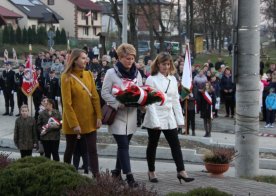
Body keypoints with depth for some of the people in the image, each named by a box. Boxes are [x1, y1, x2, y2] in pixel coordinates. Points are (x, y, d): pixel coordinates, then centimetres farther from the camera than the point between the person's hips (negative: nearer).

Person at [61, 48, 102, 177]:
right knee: (70, 149, 10)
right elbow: (67, 103, -15)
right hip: (72, 121, -4)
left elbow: (95, 97, 3)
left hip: (89, 119, 4)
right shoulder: (67, 77, -12)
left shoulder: (88, 74, 3)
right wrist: (74, 123, -18)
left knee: (92, 150, -1)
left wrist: (99, 116, -4)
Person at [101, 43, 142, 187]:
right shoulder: (111, 73, -7)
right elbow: (105, 93, -9)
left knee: (124, 145, 13)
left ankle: (117, 171, 27)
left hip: (131, 115, 5)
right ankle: (129, 176, -7)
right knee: (123, 145, -8)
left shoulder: (137, 73, 8)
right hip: (117, 115, -5)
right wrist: (118, 105, -21)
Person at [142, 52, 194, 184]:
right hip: (155, 118, -4)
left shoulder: (173, 79, 8)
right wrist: (155, 121, -18)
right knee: (153, 145, 8)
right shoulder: (151, 79, -8)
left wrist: (180, 119, 6)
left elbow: (176, 100, 11)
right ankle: (151, 172, 21)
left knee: (175, 144, -2)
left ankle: (181, 172, -1)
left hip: (169, 118, 5)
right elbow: (150, 102, -12)